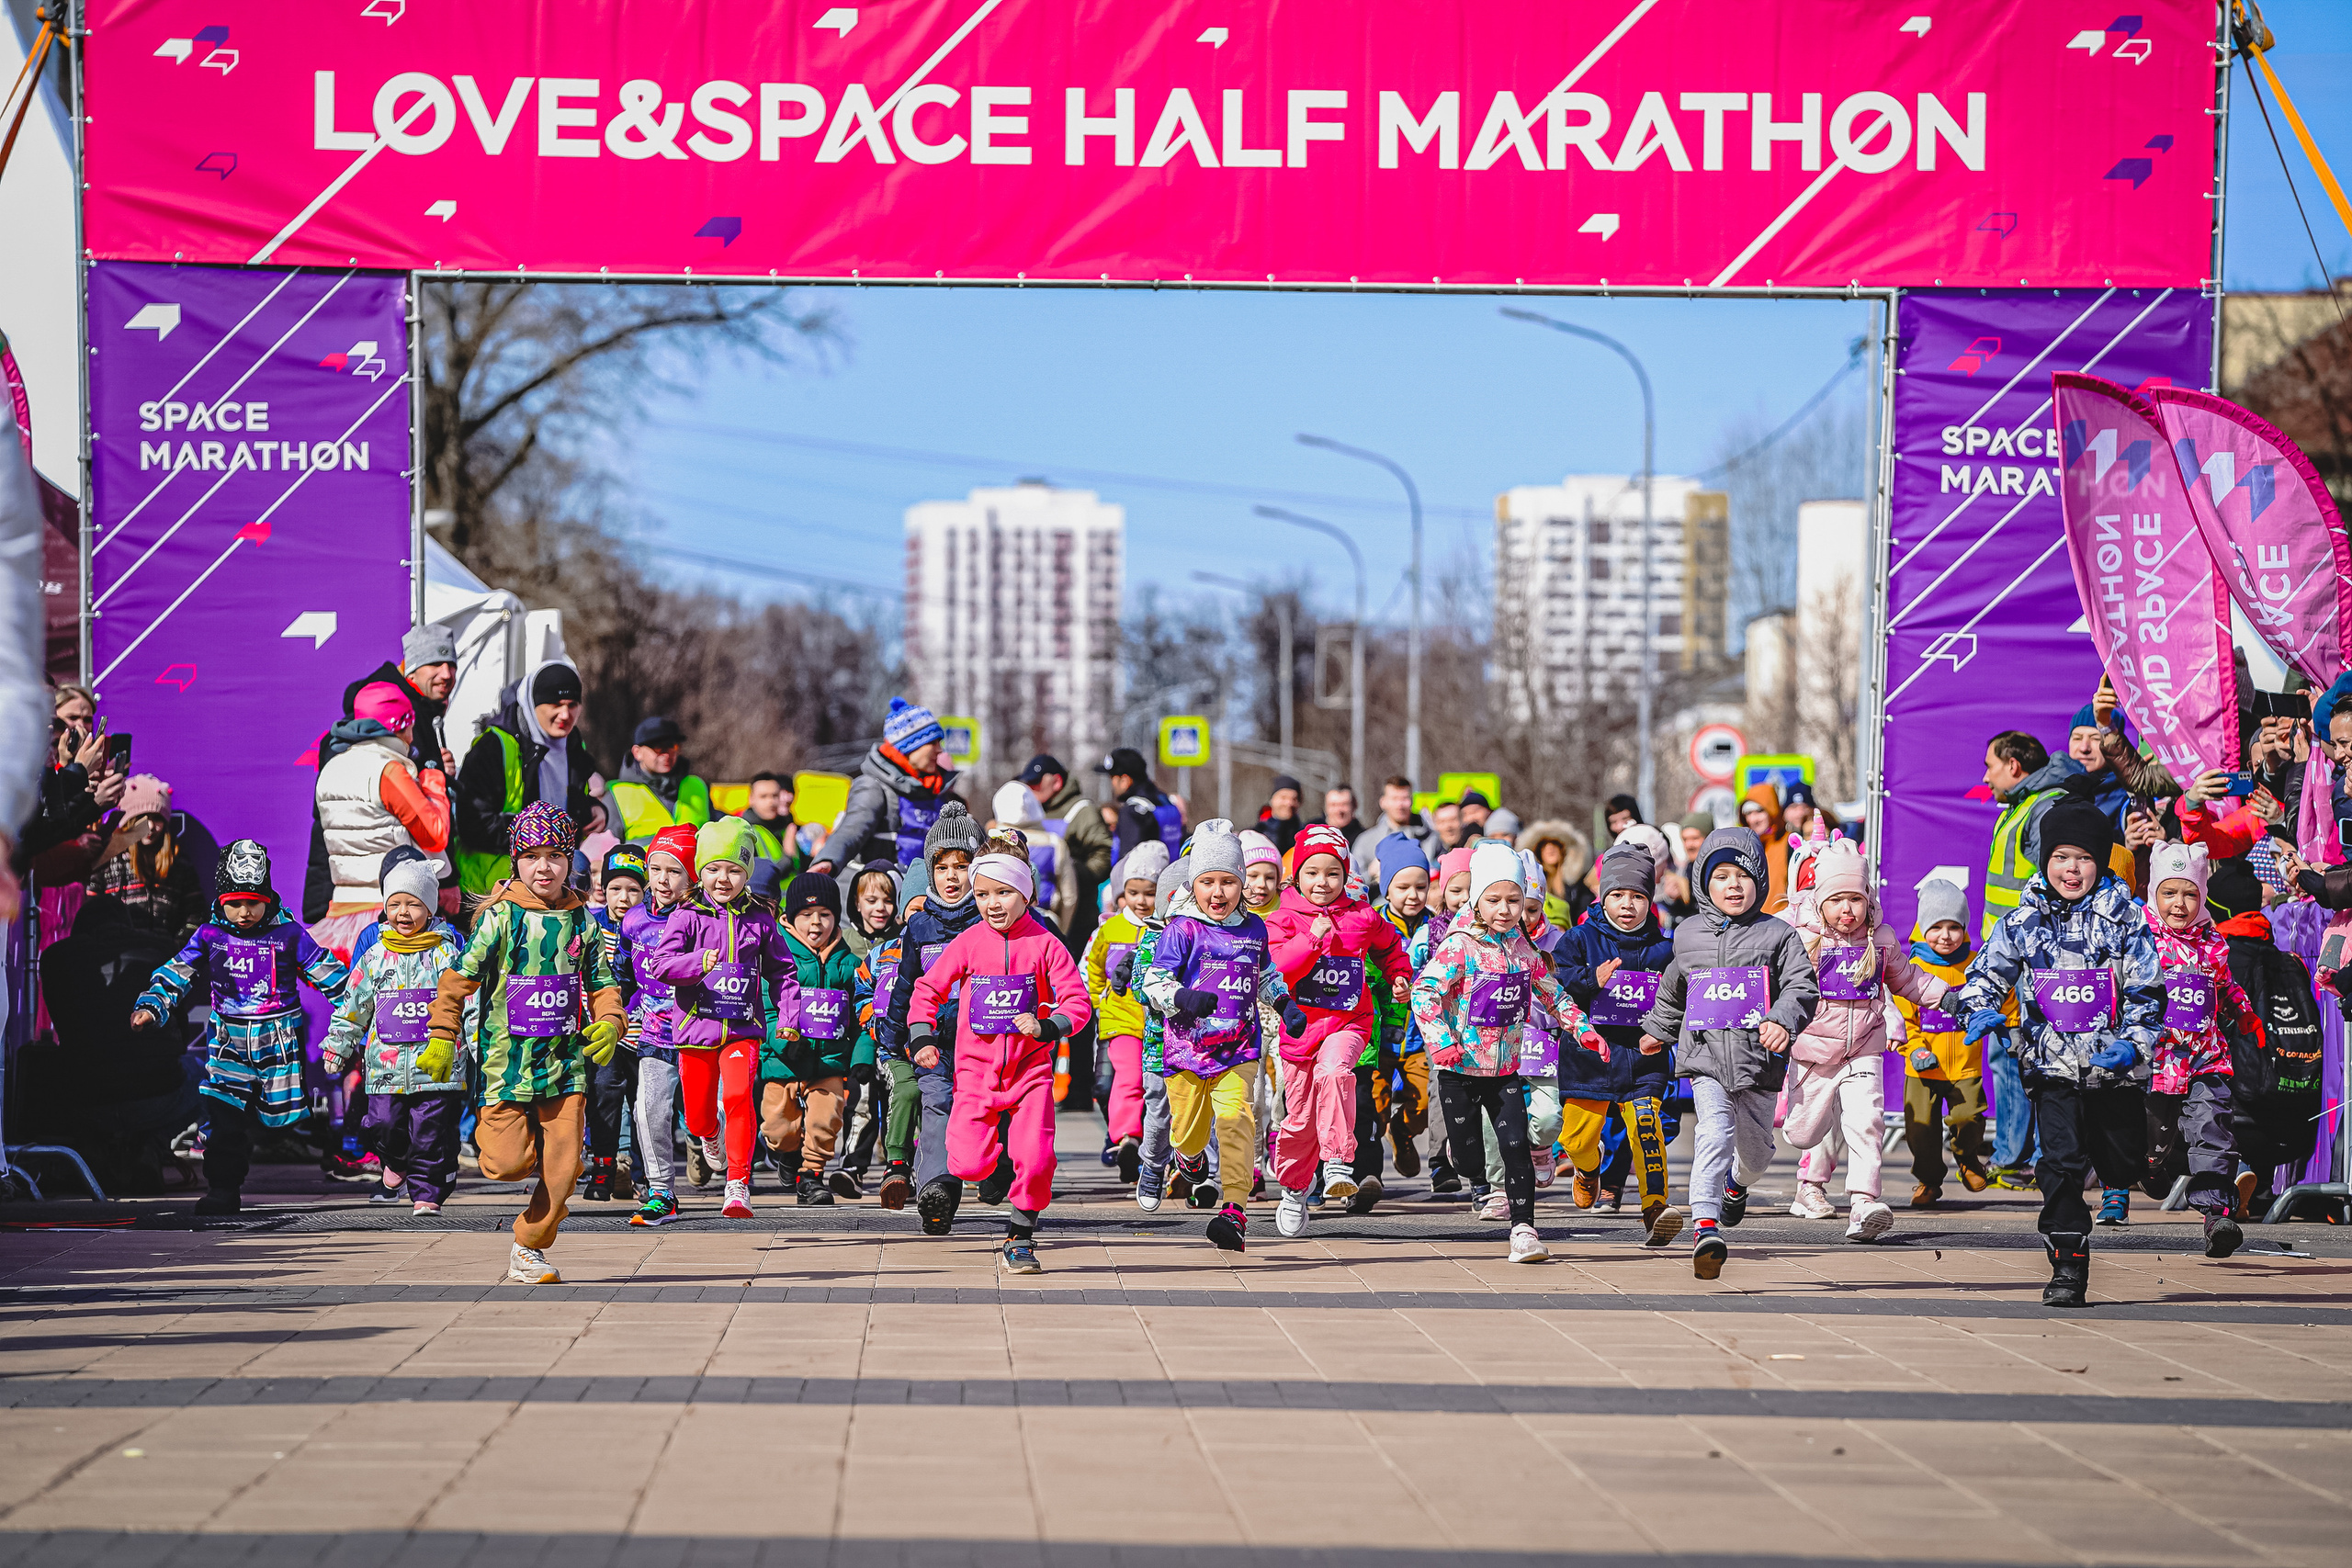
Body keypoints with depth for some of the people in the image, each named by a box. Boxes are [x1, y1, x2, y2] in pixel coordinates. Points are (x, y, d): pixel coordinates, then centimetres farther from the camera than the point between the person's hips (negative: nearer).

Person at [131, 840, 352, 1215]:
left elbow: (328, 973, 3)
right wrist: (150, 1006, -12)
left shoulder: (288, 935, -1)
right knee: (222, 1118, -8)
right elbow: (176, 974, 2)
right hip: (229, 1041, 1)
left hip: (279, 1040, -1)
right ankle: (223, 1190, -3)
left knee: (283, 1118, 1)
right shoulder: (210, 937, 3)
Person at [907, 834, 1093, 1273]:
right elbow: (927, 990, 7)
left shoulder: (1044, 945, -3)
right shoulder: (968, 943, 0)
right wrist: (923, 1039, -6)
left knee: (1035, 1160, -12)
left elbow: (1078, 1002, -3)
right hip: (976, 1069, 1)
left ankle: (1019, 1241, 7)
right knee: (970, 1165, -8)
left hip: (1030, 1070, -1)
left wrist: (1047, 1026, -21)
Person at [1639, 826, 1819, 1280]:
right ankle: (1706, 1227, -29)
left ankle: (1736, 1184, 53)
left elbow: (1803, 987, -5)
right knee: (1715, 1131, -22)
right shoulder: (1688, 936, 11)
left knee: (1755, 1147, 16)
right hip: (1705, 1055, 0)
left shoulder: (1778, 935, 3)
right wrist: (1658, 1031, 38)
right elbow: (1672, 992, 28)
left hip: (1758, 1059, 0)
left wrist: (1783, 1021, -24)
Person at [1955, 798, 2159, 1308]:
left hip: (2114, 1067, 0)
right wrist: (1981, 1011, -13)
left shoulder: (2124, 918, -1)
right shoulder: (2021, 921, 2)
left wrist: (2133, 1042, -15)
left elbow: (2147, 991, -2)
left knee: (2124, 1156, 12)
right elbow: (1987, 973, 9)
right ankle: (2068, 1264, -5)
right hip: (2053, 1067, 0)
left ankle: (2116, 1180, 49)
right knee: (2060, 1164, -10)